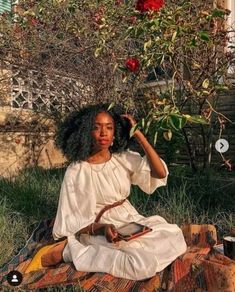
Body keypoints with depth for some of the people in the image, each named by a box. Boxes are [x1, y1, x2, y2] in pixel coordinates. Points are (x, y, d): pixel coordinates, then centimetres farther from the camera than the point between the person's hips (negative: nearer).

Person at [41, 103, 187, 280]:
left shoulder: (124, 158, -1)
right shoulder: (76, 172, -14)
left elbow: (160, 174, -12)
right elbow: (75, 222, -10)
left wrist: (139, 135, -15)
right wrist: (103, 228, -30)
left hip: (131, 221, 7)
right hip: (98, 230, -7)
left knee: (175, 236, -9)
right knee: (145, 264, -27)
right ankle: (71, 250, -11)